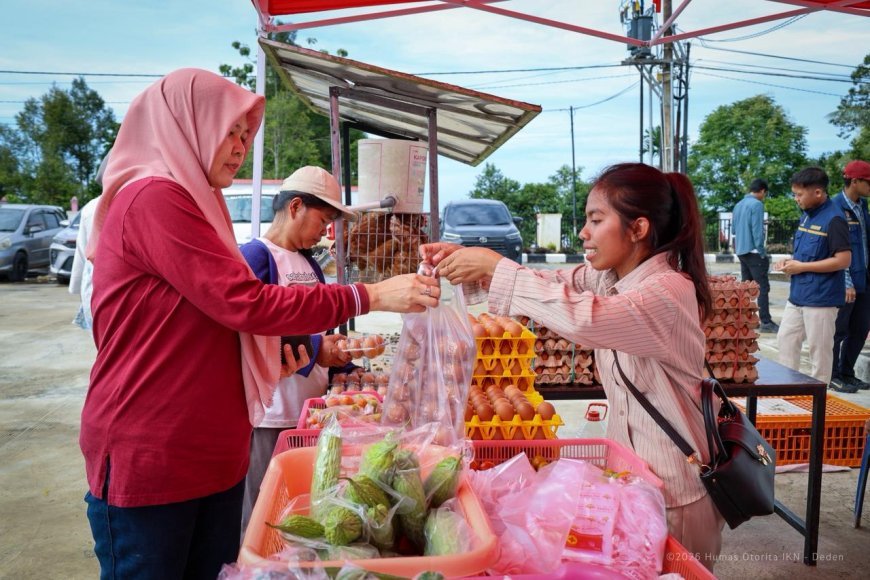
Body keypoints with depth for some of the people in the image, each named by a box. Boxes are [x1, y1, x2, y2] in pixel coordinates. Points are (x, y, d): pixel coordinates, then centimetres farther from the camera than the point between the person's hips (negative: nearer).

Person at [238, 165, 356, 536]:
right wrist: (313, 350, -23)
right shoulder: (255, 255, -10)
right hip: (270, 418, -8)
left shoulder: (309, 263, 15)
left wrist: (344, 356, 5)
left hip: (312, 411, 8)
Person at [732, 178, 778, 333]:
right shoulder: (757, 204, -11)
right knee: (763, 287, -7)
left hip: (741, 251, 8)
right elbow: (757, 231, -16)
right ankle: (766, 322, -9)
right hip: (753, 251, -8)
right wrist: (763, 253, -11)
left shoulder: (738, 205, 13)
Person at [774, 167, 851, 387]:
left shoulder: (833, 220, -16)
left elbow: (843, 260, -20)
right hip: (797, 295, 9)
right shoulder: (806, 216, 10)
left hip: (820, 297, -9)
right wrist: (791, 261, 3)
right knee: (786, 339, 14)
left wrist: (801, 267, -17)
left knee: (819, 348, 3)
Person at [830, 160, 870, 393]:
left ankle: (847, 373, 27)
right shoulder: (836, 208, -14)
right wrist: (847, 283, -17)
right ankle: (833, 376, 15)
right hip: (845, 283, -8)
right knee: (838, 330, 3)